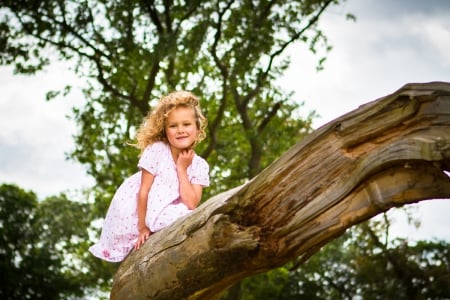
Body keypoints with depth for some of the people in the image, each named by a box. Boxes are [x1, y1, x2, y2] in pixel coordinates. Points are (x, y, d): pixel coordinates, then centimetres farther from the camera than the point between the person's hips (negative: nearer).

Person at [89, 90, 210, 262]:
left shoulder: (199, 165, -8)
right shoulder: (156, 151, -18)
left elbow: (191, 204, -19)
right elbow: (144, 191, -17)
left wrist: (182, 169, -21)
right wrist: (143, 227, -16)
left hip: (162, 219, 2)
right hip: (135, 213, -2)